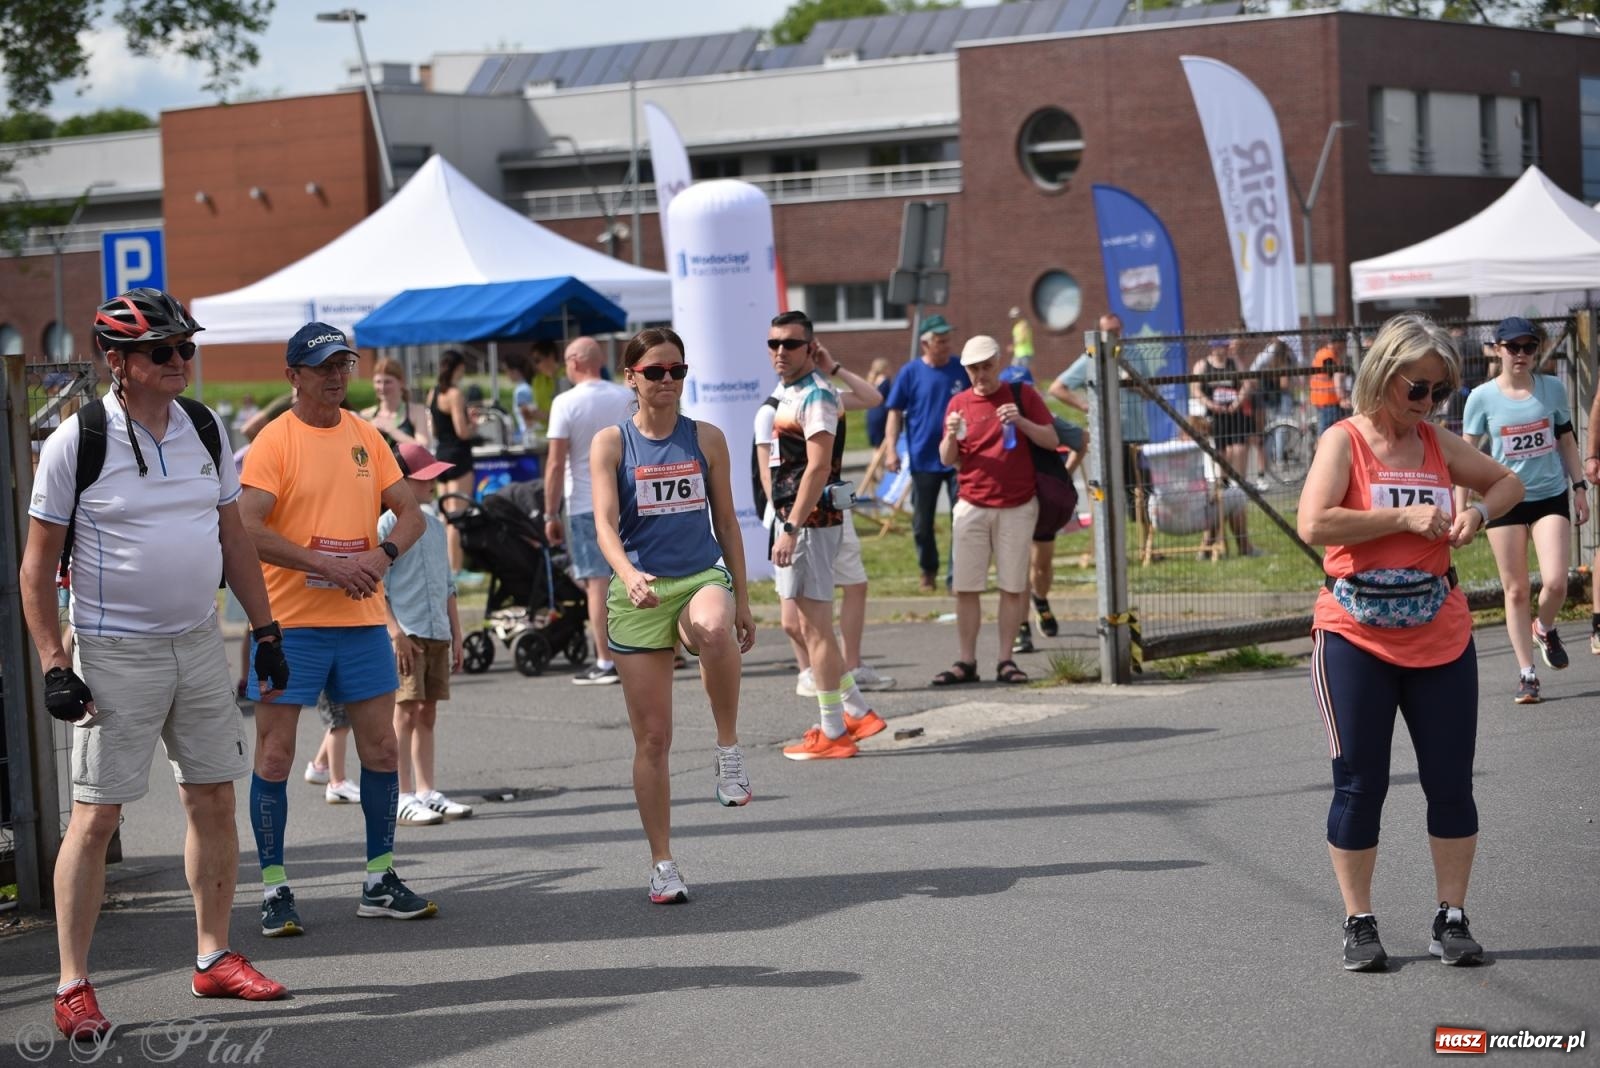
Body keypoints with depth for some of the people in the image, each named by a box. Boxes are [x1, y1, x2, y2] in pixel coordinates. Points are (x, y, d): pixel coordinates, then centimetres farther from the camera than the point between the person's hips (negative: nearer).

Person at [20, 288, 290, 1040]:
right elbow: (37, 563, -7)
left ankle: (214, 957, 23)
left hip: (199, 641, 6)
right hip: (114, 653, -6)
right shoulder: (78, 441, -10)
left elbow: (233, 538, 15)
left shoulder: (205, 429, 6)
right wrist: (54, 665, -12)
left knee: (214, 800, 10)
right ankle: (73, 987, 1)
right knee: (95, 816, -5)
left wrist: (266, 632, 12)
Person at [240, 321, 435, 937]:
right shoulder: (274, 441, -7)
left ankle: (381, 881, 18)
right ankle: (274, 890, 7)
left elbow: (410, 512, 12)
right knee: (274, 753, -2)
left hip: (363, 618, 5)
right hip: (291, 621, -5)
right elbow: (247, 530, -17)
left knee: (380, 748, 7)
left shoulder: (365, 436, 10)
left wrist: (385, 552, -9)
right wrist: (328, 564, -22)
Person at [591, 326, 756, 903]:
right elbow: (605, 523, -10)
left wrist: (741, 600, 11)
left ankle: (728, 747, -19)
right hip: (639, 592, 0)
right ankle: (662, 864, 11)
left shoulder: (706, 439, 8)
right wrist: (628, 575, -30)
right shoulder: (611, 443, 1)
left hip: (702, 578, 0)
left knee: (715, 631, -39)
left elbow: (726, 521, 13)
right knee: (652, 737, 0)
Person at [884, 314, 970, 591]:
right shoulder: (910, 373, -3)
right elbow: (895, 413, 0)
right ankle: (928, 570, 30)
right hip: (924, 459, 0)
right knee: (922, 522, 11)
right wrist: (891, 449, -8)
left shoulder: (961, 371, 0)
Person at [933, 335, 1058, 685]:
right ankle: (966, 661, 2)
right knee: (966, 588, -2)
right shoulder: (959, 403, 9)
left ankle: (1006, 661, 6)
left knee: (1013, 587, 0)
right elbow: (947, 459, 7)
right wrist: (951, 436, -15)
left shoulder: (1023, 395, 4)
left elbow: (1051, 440, 0)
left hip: (1018, 507, -1)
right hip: (972, 508, 2)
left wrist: (1021, 421, -16)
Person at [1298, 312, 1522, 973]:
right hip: (1356, 638, -4)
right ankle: (1359, 924, 11)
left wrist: (1479, 514, 1)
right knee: (1359, 785, 2)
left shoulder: (1438, 444, 7)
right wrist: (1404, 518, -19)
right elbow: (1314, 525, -22)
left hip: (1440, 637, 4)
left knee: (1451, 782, 4)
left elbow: (1507, 483, 23)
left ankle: (1451, 919, 13)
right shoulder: (1344, 441, -7)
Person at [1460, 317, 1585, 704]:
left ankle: (1544, 629, 22)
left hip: (1551, 497, 1)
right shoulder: (1482, 397, -5)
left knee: (1555, 582, -12)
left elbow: (1567, 441, 13)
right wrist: (1460, 508, -4)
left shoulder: (1552, 388, 1)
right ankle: (1527, 674, 10)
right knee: (1515, 590, 2)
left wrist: (1579, 487, 11)